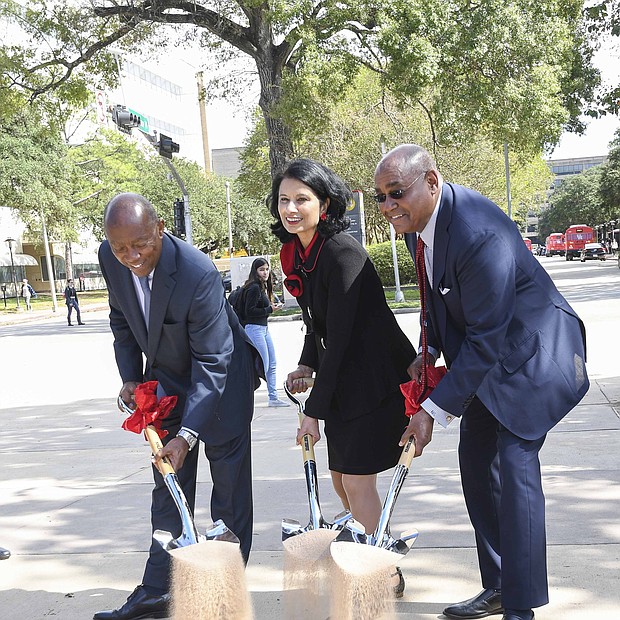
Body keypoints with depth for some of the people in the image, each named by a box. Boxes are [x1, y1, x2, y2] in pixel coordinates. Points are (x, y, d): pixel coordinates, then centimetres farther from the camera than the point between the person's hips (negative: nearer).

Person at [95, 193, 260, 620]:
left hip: (220, 380, -5)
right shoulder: (110, 259, -15)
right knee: (168, 491, 10)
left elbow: (211, 363, -31)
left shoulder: (199, 273, -34)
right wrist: (130, 376, 0)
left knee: (230, 491, 3)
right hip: (166, 381, 6)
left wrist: (186, 435, -35)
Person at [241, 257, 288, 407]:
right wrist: (270, 309, -16)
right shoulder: (254, 288, -15)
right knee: (263, 366, -8)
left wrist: (272, 306, 2)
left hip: (264, 328, 10)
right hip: (255, 329, -10)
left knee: (272, 365, 12)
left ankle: (273, 398, 20)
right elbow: (249, 311, -21)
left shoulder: (263, 287, 13)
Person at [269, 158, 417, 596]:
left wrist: (315, 409, -21)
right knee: (341, 478, 13)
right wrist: (307, 366, -1)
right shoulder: (296, 253, 4)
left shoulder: (343, 253, -23)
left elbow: (340, 336, -24)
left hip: (376, 377, -9)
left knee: (356, 480, -6)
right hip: (341, 379, 9)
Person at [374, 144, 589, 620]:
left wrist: (434, 411, -28)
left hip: (529, 350, -9)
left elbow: (486, 339, -30)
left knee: (515, 463, -14)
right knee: (476, 461, 10)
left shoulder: (479, 234, -33)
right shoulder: (416, 223, -5)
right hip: (482, 351, 9)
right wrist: (429, 351, -1)